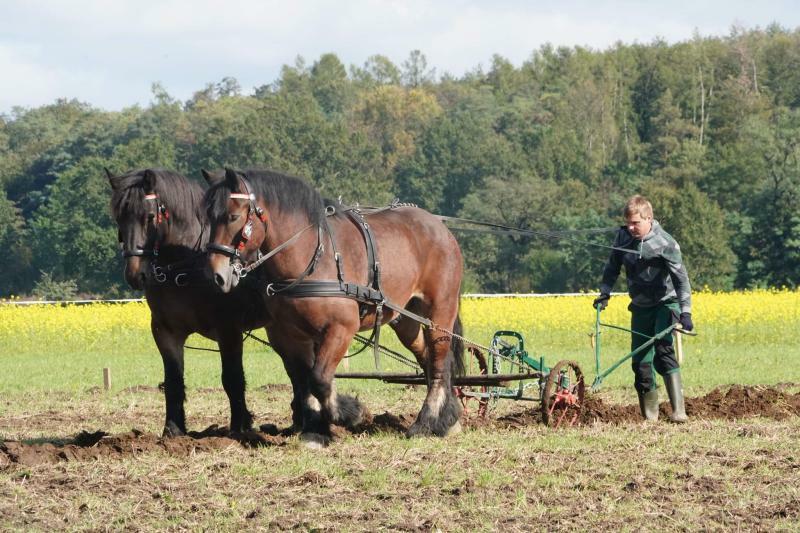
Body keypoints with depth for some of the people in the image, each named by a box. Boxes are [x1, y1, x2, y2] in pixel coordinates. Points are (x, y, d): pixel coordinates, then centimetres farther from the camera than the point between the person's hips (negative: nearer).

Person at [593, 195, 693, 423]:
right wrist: (604, 292, -1)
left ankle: (678, 411, -28)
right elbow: (613, 267, 12)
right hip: (640, 307, 6)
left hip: (666, 303, -6)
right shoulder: (623, 237, -3)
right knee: (640, 361, 1)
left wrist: (685, 311, -31)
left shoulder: (665, 243, -19)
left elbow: (680, 277, -23)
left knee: (663, 352, -24)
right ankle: (649, 415, 10)